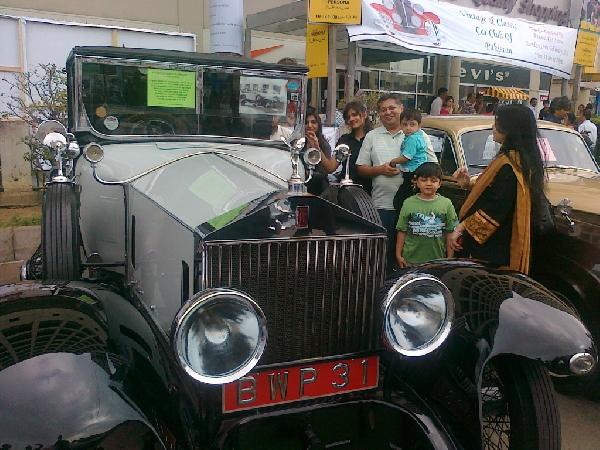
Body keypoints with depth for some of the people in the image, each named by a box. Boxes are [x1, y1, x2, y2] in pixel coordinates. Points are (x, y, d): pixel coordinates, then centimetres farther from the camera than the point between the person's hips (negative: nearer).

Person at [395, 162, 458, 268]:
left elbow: (450, 232, 2)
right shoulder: (409, 203, 1)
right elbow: (402, 231, 3)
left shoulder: (446, 204, 1)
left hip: (437, 260, 0)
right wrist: (398, 255, 0)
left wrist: (449, 259, 1)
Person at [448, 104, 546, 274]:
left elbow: (495, 209, -25)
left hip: (491, 248, -10)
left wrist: (460, 228, -20)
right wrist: (468, 185, 2)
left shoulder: (507, 164, -22)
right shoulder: (526, 160, 9)